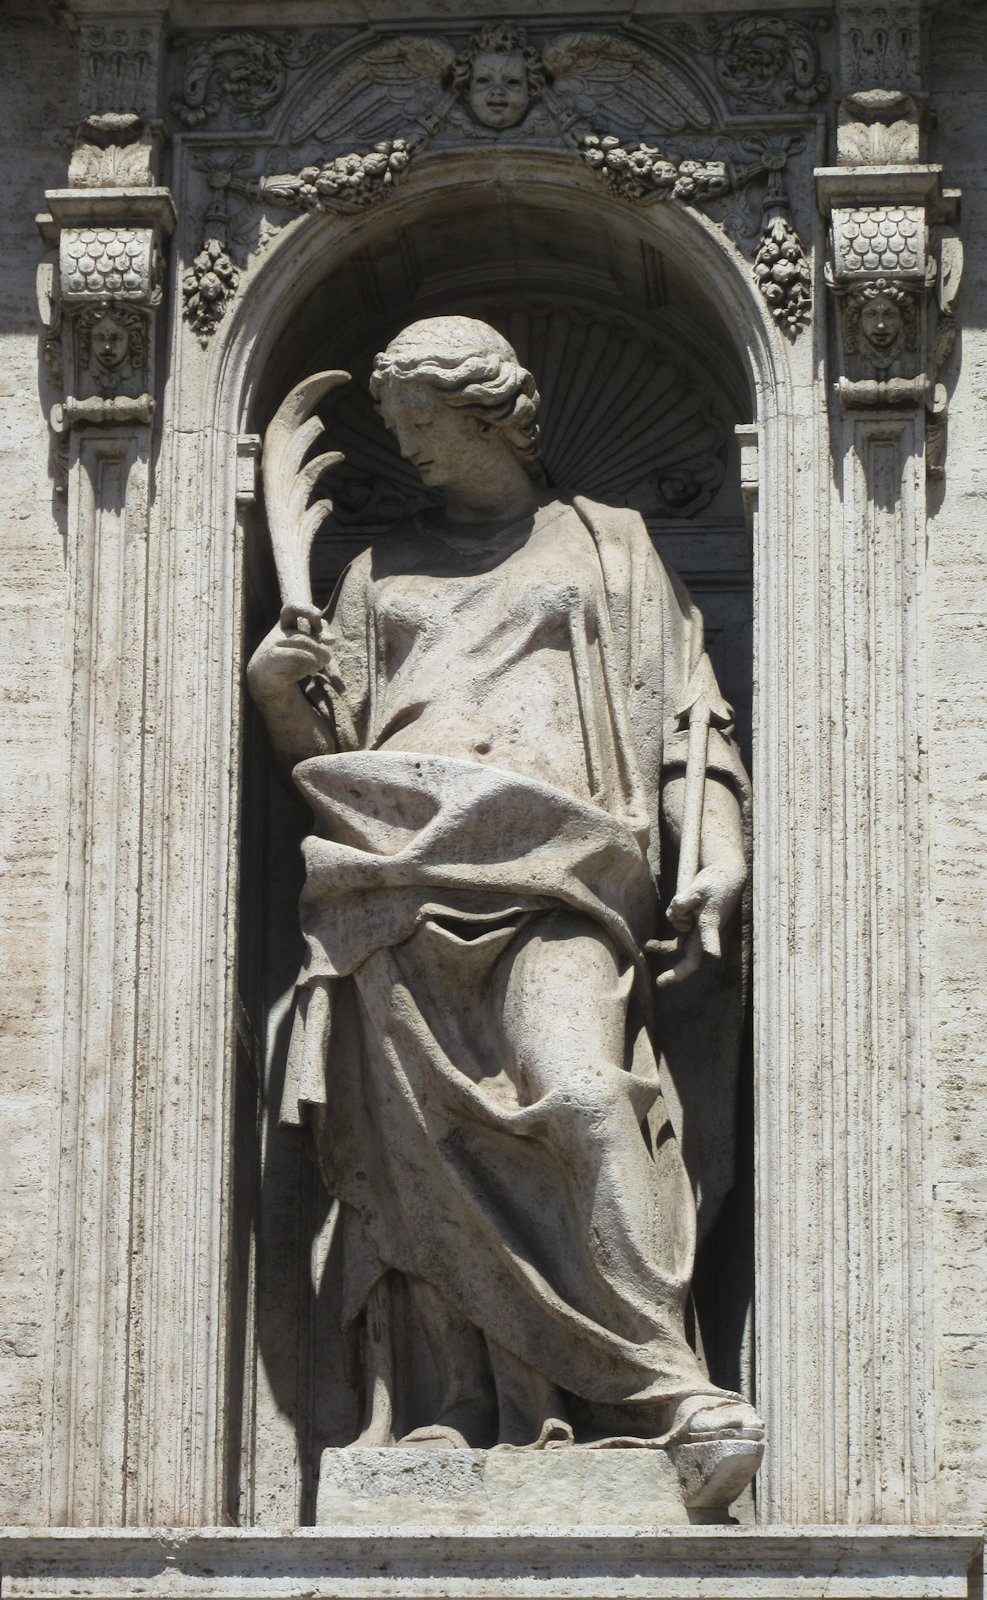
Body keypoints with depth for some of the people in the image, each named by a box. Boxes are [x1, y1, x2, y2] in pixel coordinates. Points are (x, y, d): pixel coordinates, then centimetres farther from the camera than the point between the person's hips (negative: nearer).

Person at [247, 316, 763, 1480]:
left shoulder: (607, 547, 22)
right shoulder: (382, 570, 28)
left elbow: (683, 717, 14)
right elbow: (324, 749, 25)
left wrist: (719, 854, -2)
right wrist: (278, 693, 3)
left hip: (549, 867, -3)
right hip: (400, 862, 3)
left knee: (580, 1088, -26)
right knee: (417, 1139, -11)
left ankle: (663, 1384, -29)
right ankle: (442, 1416, -15)